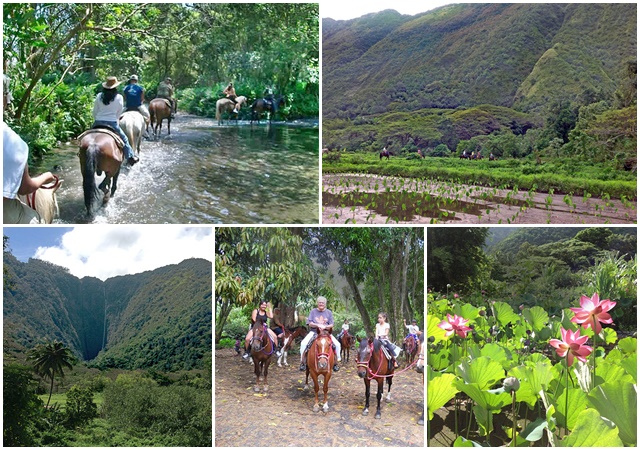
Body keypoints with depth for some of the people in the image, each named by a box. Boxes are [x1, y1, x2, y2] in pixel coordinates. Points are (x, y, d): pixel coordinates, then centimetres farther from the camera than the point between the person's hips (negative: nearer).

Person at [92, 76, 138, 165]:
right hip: (112, 123, -2)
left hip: (98, 122, 2)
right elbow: (119, 113, 3)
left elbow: (94, 112, 7)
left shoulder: (99, 96, 2)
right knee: (124, 139, 15)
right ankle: (130, 157, 15)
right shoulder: (119, 98, -5)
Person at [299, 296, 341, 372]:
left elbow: (331, 325, 3)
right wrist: (318, 325, -19)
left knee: (337, 344, -20)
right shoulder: (313, 311, 6)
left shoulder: (329, 312, 8)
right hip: (314, 332, -1)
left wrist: (325, 327, -18)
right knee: (303, 343, -26)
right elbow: (310, 324, -1)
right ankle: (303, 362, -13)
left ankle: (336, 362, -2)